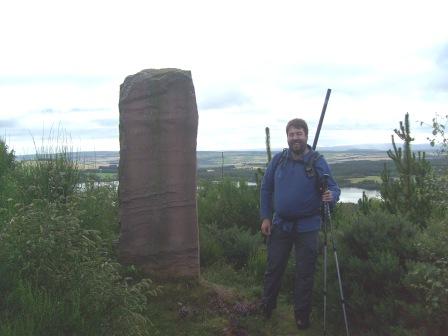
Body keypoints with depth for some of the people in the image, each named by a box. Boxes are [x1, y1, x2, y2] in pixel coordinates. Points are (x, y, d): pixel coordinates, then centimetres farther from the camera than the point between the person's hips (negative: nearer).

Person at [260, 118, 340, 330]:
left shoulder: (318, 162, -9)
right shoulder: (278, 160, -2)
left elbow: (334, 188, -8)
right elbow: (266, 189, 6)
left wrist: (331, 195, -33)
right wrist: (265, 217, 2)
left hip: (307, 227, -2)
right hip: (279, 225, 2)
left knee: (305, 273, 9)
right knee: (274, 268, 14)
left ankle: (302, 316, 26)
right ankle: (266, 307, 35)